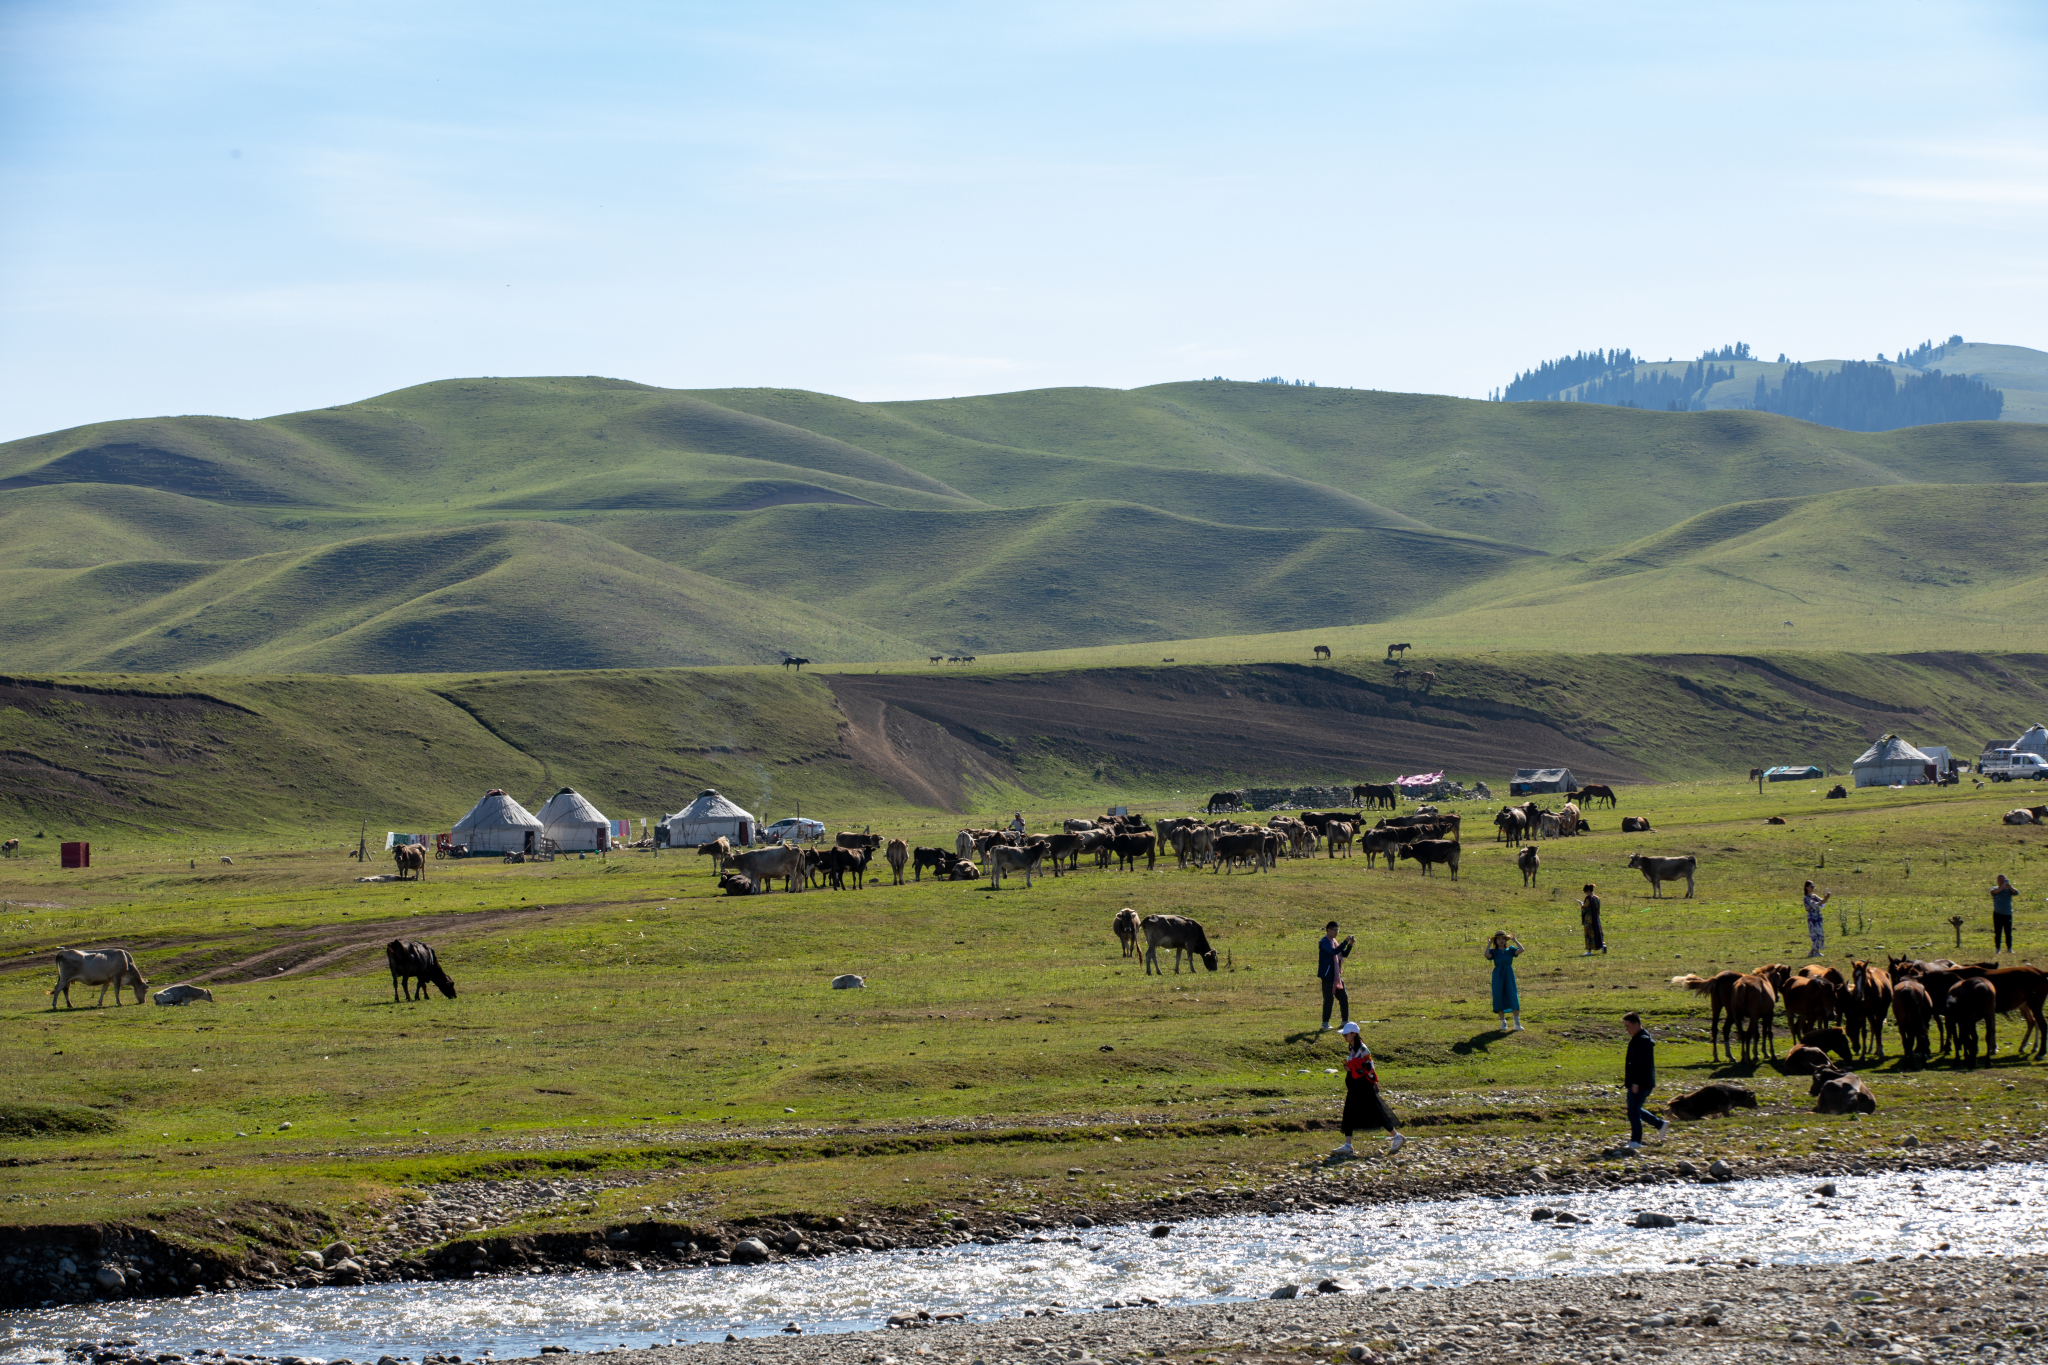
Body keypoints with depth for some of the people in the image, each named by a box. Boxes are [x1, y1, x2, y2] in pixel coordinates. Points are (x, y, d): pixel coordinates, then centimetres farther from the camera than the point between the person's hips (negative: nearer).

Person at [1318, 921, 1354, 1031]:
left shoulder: (1334, 941, 15)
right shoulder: (1324, 942, -13)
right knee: (1329, 999, -7)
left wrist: (1350, 945, 1)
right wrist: (1345, 942, -28)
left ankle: (1345, 1020, 23)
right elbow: (1334, 951, -30)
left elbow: (1344, 954, 16)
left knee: (1344, 997, 12)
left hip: (1336, 975, 9)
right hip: (1328, 975, -9)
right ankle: (1325, 1024, -1)